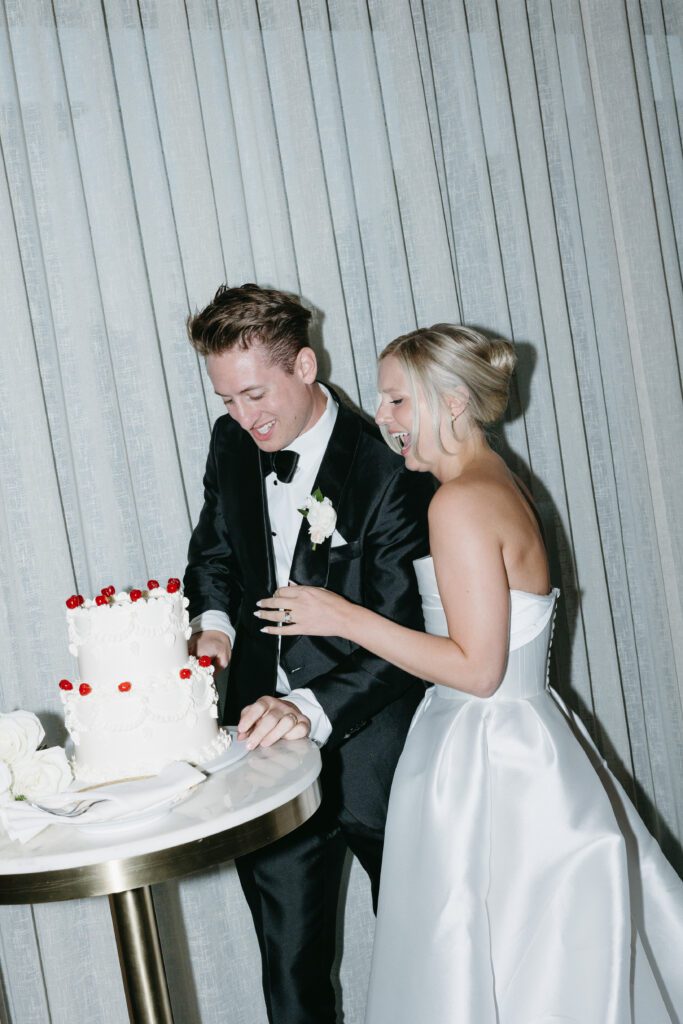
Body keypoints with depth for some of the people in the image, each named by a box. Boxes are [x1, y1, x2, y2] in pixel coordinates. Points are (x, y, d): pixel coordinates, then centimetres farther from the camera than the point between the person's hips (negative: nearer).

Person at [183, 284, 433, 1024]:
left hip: (370, 750, -4)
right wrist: (213, 621, -4)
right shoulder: (231, 444, 0)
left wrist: (313, 709, -33)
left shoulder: (385, 470, -18)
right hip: (268, 739, 5)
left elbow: (407, 638, -20)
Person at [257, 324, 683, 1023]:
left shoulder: (461, 502, -19)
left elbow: (477, 669, -21)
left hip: (488, 764, -9)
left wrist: (345, 618, -17)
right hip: (514, 747, 9)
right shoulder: (497, 484, 10)